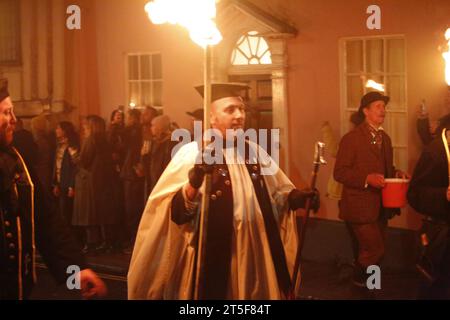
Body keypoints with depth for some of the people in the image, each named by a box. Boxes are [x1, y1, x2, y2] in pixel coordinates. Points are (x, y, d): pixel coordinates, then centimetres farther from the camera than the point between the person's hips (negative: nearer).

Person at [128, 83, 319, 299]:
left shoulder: (253, 150, 7)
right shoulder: (191, 153, -10)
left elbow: (277, 192, 16)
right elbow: (176, 213, -20)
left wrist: (297, 197, -4)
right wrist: (194, 182, -38)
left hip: (254, 257, 5)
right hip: (213, 263, -5)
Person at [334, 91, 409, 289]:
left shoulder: (385, 138, 13)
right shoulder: (351, 138, -11)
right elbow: (339, 173, -14)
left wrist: (396, 174, 1)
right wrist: (367, 178, -25)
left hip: (380, 206, 8)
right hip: (360, 207, -8)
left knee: (374, 250, 13)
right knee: (374, 250, -9)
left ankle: (364, 284, 29)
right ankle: (359, 282, 15)